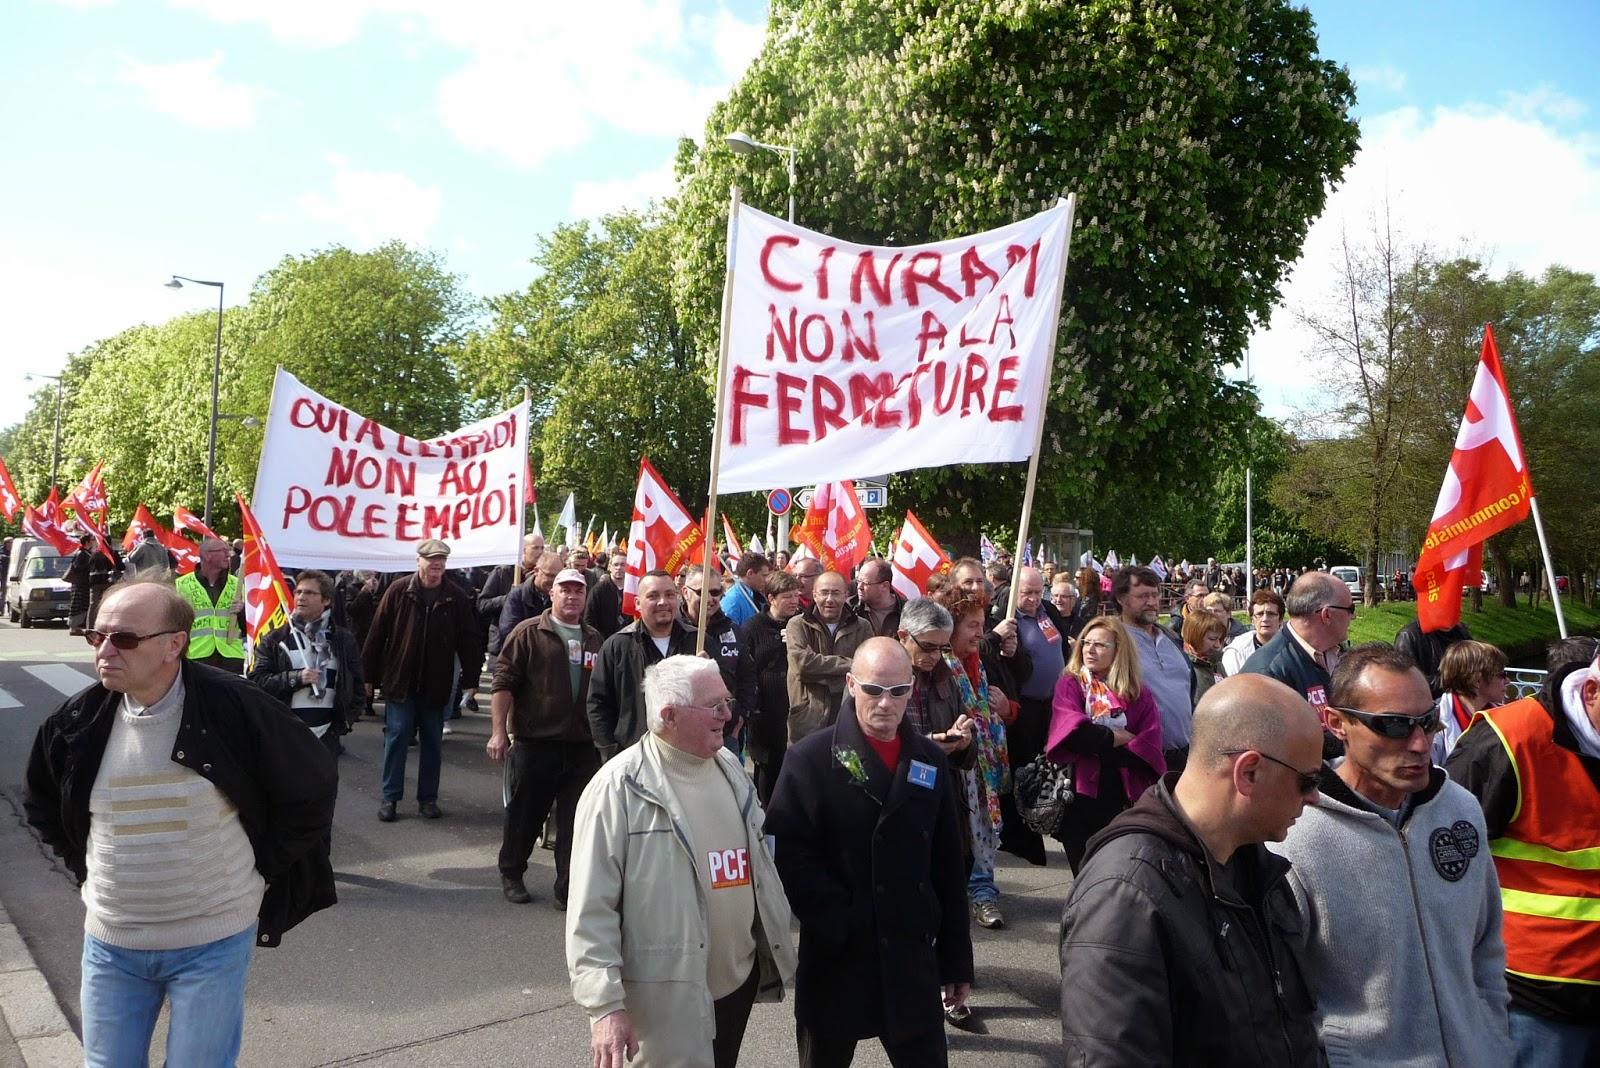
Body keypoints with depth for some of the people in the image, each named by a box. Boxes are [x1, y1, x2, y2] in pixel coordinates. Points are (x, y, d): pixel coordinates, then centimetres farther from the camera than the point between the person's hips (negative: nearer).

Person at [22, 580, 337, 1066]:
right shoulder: (78, 720, -4)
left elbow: (312, 788, -7)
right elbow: (41, 805, 18)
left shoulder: (234, 708, -17)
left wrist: (260, 867, -4)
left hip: (213, 942, -4)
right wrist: (86, 867, 10)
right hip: (110, 941, 4)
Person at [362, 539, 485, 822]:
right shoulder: (398, 592, -5)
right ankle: (390, 797, 15)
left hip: (437, 685, 2)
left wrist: (471, 679, -2)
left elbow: (470, 640, 1)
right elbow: (377, 633, -2)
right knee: (396, 738, 2)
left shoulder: (457, 598, -1)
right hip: (399, 682, -1)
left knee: (432, 742, 10)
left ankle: (428, 798, 20)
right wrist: (370, 674, -2)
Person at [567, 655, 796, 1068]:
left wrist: (778, 945, 18)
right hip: (668, 997, -6)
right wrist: (605, 1005, -19)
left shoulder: (730, 767, 5)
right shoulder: (619, 788, -17)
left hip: (742, 978, 7)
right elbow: (592, 909, -17)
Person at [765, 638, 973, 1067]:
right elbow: (787, 854, -13)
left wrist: (957, 960, 9)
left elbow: (948, 867, 8)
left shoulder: (930, 760, 6)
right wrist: (834, 924, -16)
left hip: (912, 959, 3)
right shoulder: (811, 758, -8)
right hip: (835, 960, -3)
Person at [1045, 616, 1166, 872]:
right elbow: (1075, 733, -15)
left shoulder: (1139, 693, 7)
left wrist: (1097, 746, -11)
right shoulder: (1070, 684, 2)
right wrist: (1123, 738, -8)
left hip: (1125, 797, 1)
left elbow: (1151, 745, -6)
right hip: (1081, 794, -1)